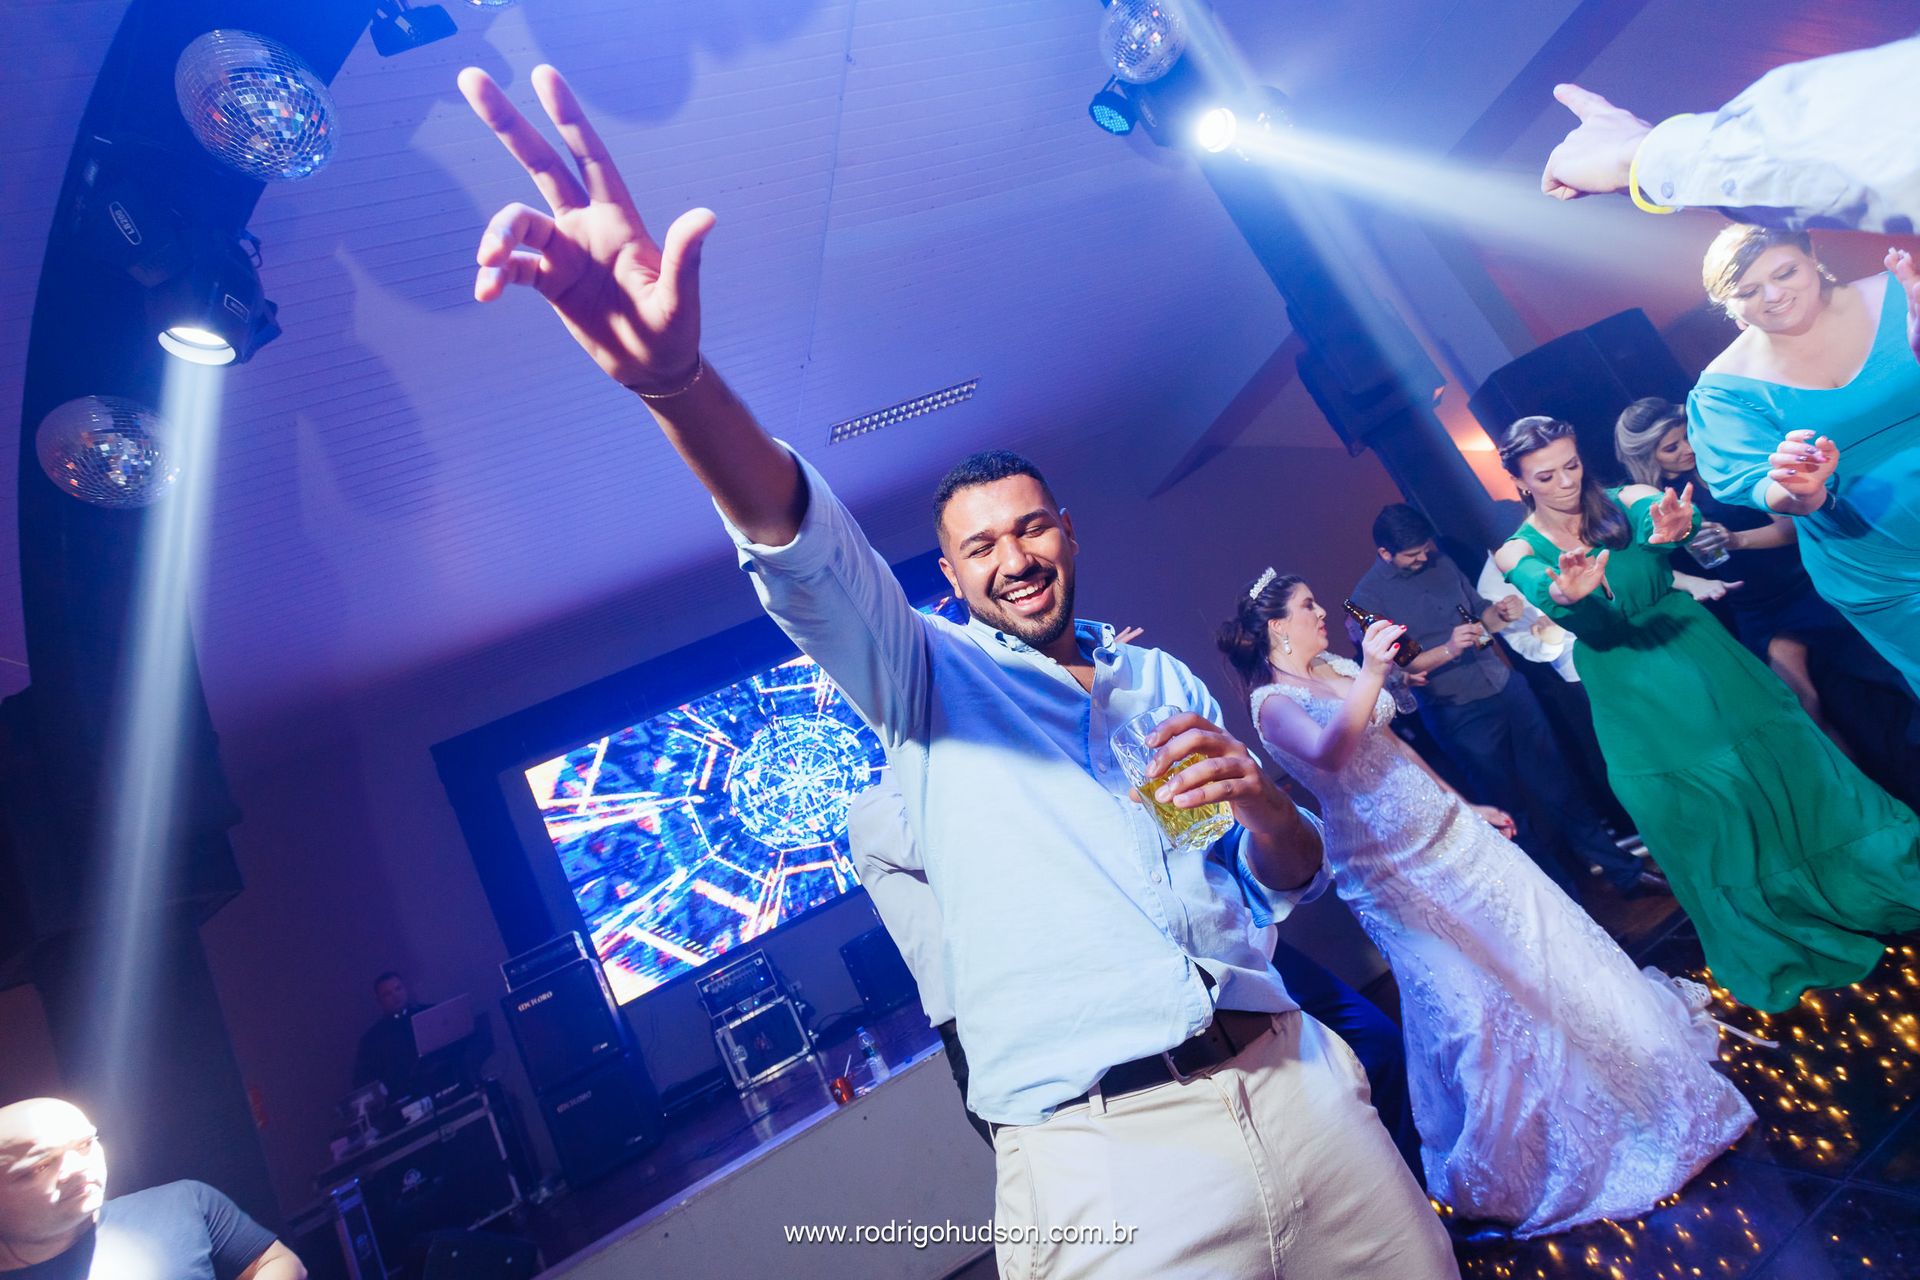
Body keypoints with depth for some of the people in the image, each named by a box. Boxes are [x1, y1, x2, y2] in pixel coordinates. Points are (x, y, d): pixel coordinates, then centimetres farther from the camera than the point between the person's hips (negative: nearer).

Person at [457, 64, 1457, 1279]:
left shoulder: (1164, 679, 13)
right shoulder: (929, 674, 1)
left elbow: (1292, 881, 16)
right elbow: (806, 548, -20)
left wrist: (1262, 799, -8)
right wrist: (678, 380, -37)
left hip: (1294, 1078, 5)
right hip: (1103, 1144, -4)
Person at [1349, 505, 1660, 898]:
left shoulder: (1442, 563, 5)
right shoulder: (1369, 597, -11)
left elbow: (1478, 613, 16)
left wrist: (1498, 611, -7)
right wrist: (1447, 650, -28)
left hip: (1507, 686, 5)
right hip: (1459, 714, -5)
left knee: (1557, 780, 13)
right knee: (1515, 806, 8)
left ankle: (1619, 867, 28)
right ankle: (1569, 898, 24)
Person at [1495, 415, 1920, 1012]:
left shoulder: (1626, 502, -6)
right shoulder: (1520, 552, -9)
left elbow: (1668, 515, -29)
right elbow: (1545, 594, -31)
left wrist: (1672, 529, -54)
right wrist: (1570, 593, -55)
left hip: (1701, 656, 1)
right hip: (1636, 705, 0)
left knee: (1784, 769, 9)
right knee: (1699, 819, 11)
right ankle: (1771, 948, 33)